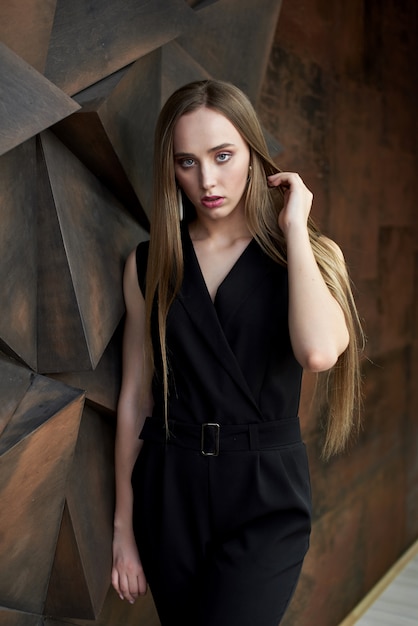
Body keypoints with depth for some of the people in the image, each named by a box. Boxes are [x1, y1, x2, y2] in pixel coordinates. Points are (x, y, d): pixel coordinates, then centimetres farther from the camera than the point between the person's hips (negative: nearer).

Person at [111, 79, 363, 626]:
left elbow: (318, 352, -24)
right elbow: (135, 398, 4)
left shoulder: (311, 256, -2)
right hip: (169, 490, 3)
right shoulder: (150, 264, 2)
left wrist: (294, 229, -14)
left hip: (266, 497, -2)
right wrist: (123, 527, 6)